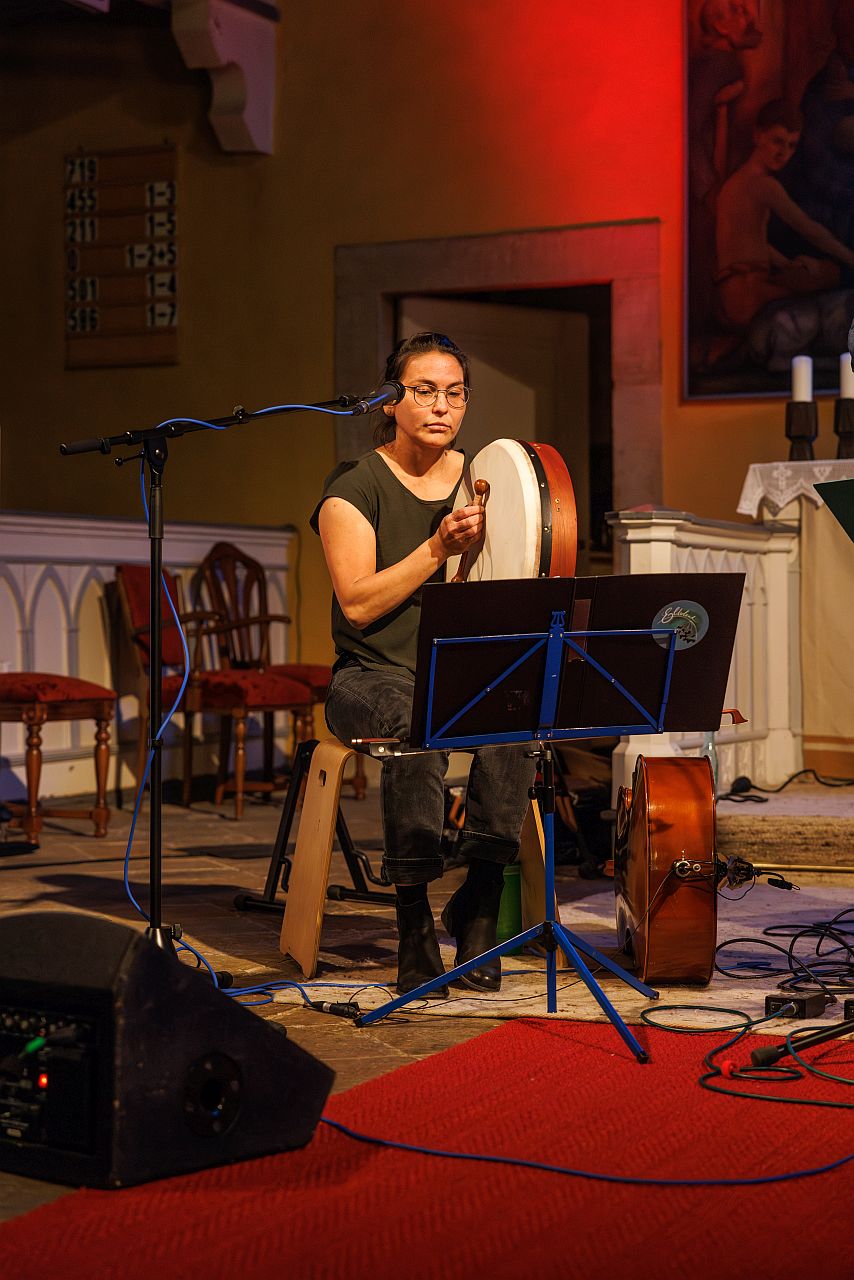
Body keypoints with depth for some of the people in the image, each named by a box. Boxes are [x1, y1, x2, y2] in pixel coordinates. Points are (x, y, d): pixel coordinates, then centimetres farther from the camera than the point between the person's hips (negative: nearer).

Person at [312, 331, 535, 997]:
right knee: (418, 727, -38)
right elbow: (357, 604, -12)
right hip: (376, 673, -3)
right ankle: (415, 925, -30)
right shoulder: (356, 487, -1)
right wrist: (439, 548, -19)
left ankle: (479, 902, -23)